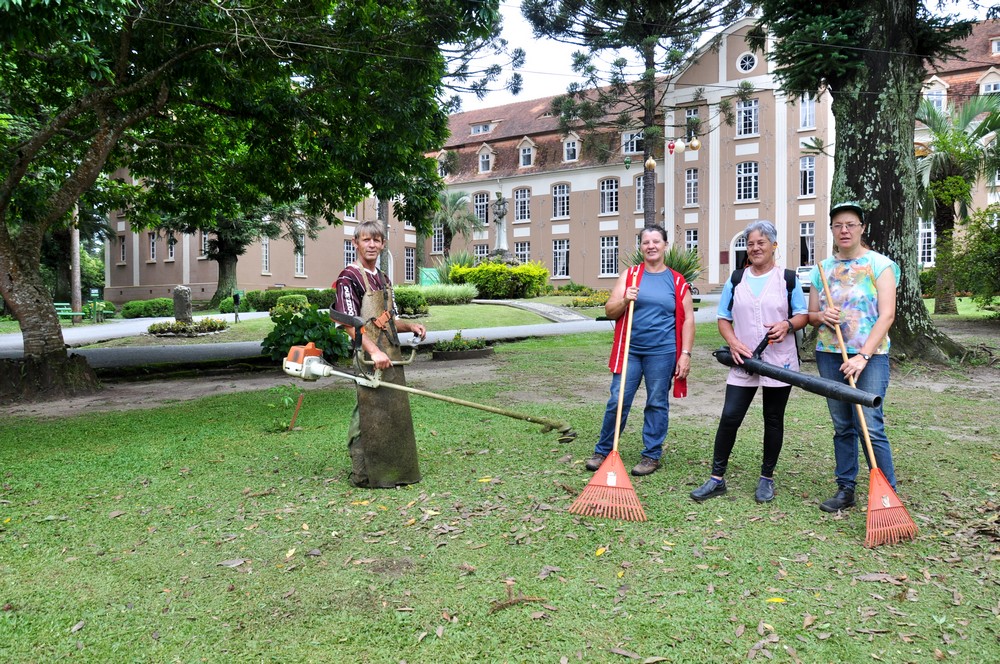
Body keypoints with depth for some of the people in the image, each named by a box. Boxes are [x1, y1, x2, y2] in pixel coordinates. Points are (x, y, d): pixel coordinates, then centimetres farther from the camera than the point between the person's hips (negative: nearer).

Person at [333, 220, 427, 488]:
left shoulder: (383, 279, 19)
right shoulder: (349, 278, -8)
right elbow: (349, 323, -17)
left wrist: (410, 325, 6)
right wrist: (374, 351, -26)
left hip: (391, 357, 8)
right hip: (368, 358, -8)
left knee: (394, 412, 13)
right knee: (370, 413, -6)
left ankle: (393, 470, 24)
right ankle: (364, 474, 6)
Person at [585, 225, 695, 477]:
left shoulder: (677, 282, 5)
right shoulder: (630, 275, 7)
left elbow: (688, 320, 4)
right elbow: (609, 311, 4)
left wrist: (685, 354, -4)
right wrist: (625, 300, -16)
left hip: (662, 353, 0)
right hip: (629, 350, 1)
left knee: (657, 404, 7)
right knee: (617, 402, 2)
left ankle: (652, 455, 19)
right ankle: (603, 451, 17)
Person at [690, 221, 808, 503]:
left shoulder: (788, 279, 4)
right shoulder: (736, 281, 9)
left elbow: (803, 315, 6)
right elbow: (723, 319, 10)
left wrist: (787, 324, -16)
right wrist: (733, 342, -8)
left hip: (779, 362, -1)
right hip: (743, 362, 1)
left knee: (773, 420, 9)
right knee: (729, 417, -5)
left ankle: (767, 478, 23)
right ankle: (717, 478, 4)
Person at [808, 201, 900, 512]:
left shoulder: (879, 264, -3)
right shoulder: (823, 268, 10)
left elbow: (887, 315, -10)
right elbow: (810, 314, 16)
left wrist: (863, 356, -19)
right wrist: (822, 316, -9)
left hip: (870, 355, -4)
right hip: (829, 355, 4)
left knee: (871, 426, -11)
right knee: (842, 426, 11)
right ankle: (845, 490, 20)